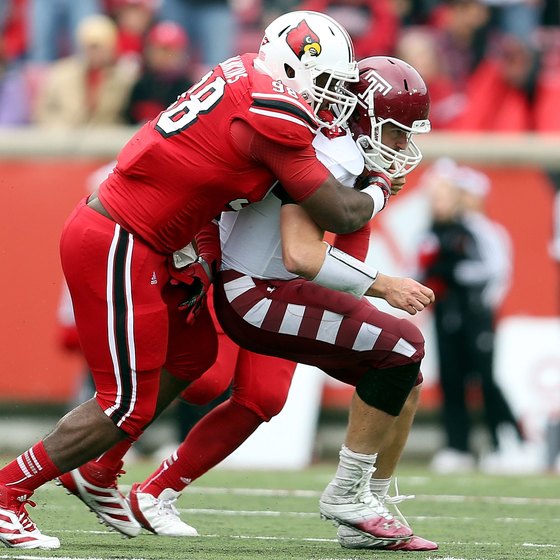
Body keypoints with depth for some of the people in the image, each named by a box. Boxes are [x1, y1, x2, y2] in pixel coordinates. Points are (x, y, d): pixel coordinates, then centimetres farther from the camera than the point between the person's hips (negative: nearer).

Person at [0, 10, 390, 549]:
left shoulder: (244, 73, 7)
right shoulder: (274, 115, -18)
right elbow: (339, 214, -13)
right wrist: (376, 191, 7)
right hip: (115, 248, -10)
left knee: (192, 352, 22)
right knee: (127, 403, -2)